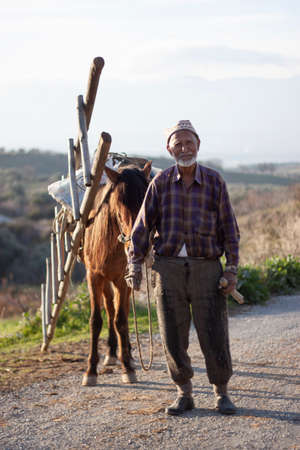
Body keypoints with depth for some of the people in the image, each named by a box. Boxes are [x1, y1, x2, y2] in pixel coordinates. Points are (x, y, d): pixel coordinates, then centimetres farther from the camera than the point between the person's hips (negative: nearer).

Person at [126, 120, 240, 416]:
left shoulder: (214, 182, 2)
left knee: (214, 335, 0)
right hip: (169, 268, 1)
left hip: (206, 267, -1)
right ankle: (184, 394, 18)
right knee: (173, 336, 4)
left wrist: (232, 269, -2)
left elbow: (229, 228, 4)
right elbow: (143, 225, 4)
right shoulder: (160, 183, 4)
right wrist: (135, 264, -4)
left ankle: (222, 395, 15)